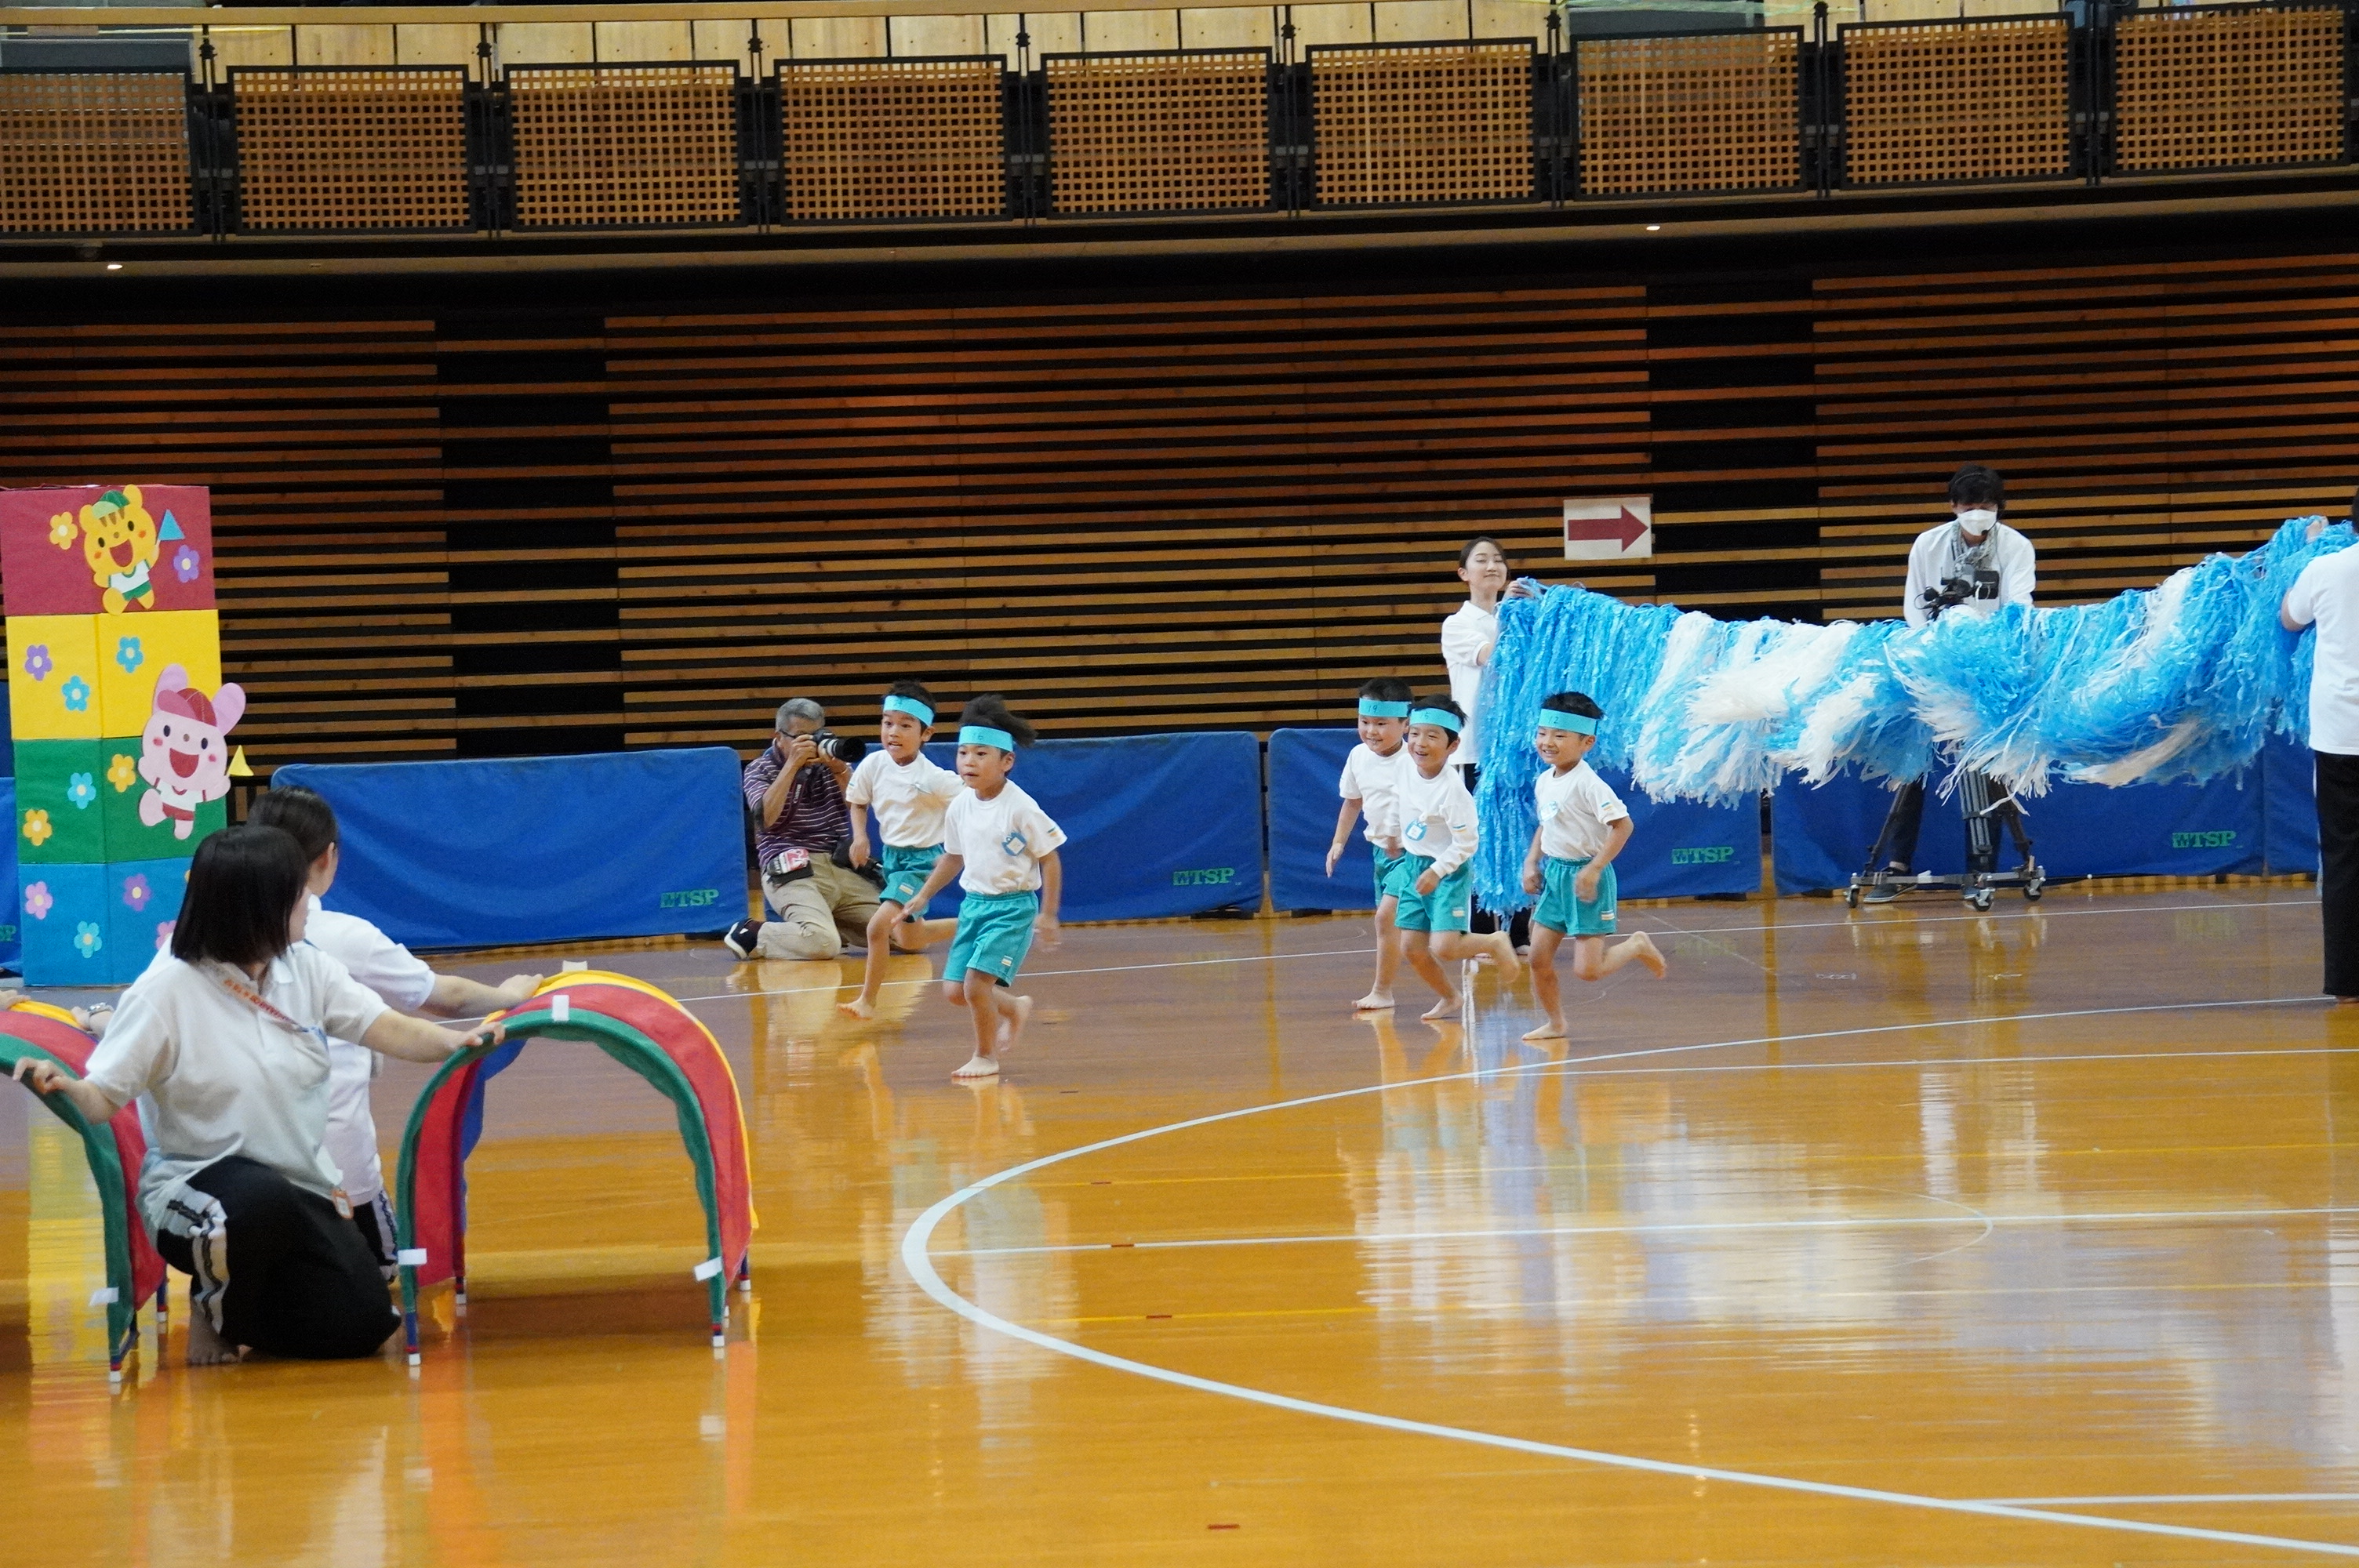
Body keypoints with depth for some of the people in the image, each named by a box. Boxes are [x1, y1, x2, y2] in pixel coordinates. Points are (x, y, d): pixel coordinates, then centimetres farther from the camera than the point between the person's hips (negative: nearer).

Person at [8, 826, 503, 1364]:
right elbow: (102, 1098, -15)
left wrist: (456, 1041, -24)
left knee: (360, 1325, -10)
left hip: (299, 1189, 6)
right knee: (263, 1196, -41)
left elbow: (388, 1031, -4)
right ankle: (215, 1308, -8)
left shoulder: (308, 970, 3)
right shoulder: (166, 992, -14)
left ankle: (249, 1304, 21)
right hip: (194, 1189, -6)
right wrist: (62, 1087, -38)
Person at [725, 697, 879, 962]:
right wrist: (793, 765, -13)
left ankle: (830, 923, 14)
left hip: (843, 868, 6)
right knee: (822, 944, -33)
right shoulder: (759, 770, 6)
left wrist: (840, 770, -10)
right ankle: (753, 934, -7)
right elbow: (766, 818, -13)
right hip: (792, 873, -6)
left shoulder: (831, 763, 17)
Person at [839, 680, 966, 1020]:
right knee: (909, 939, 20)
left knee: (879, 925, -22)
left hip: (921, 860, -7)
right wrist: (860, 836, -5)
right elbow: (857, 801, 10)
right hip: (891, 855, 7)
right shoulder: (873, 765, -8)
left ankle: (867, 1000, -10)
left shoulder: (933, 778, -23)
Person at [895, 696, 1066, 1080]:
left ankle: (986, 1056, 4)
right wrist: (922, 895, 16)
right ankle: (1014, 1009, 33)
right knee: (953, 991, 4)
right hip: (973, 903, 7)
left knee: (977, 981, -17)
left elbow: (1050, 860, -10)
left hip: (1013, 907, -7)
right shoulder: (960, 807, 2)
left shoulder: (1021, 809, -16)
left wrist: (1047, 914, -12)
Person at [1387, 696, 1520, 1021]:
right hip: (1413, 866, 7)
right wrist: (1401, 841, 27)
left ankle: (1495, 943, 12)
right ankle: (1449, 998, 29)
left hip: (1449, 872, -7)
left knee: (1443, 947, -17)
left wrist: (1437, 871, -21)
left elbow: (1466, 843, -20)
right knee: (1412, 948, 7)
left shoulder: (1452, 790, -24)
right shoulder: (1407, 773, -3)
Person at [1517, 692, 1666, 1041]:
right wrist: (1531, 862, 10)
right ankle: (1554, 1023, 23)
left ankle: (1637, 947, 18)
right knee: (1539, 958, 6)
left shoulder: (1587, 783, -20)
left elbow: (1622, 825, -24)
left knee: (1586, 970, -9)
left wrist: (1594, 869, -25)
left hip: (1585, 876, -8)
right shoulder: (1544, 782, 6)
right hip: (1555, 874, 8)